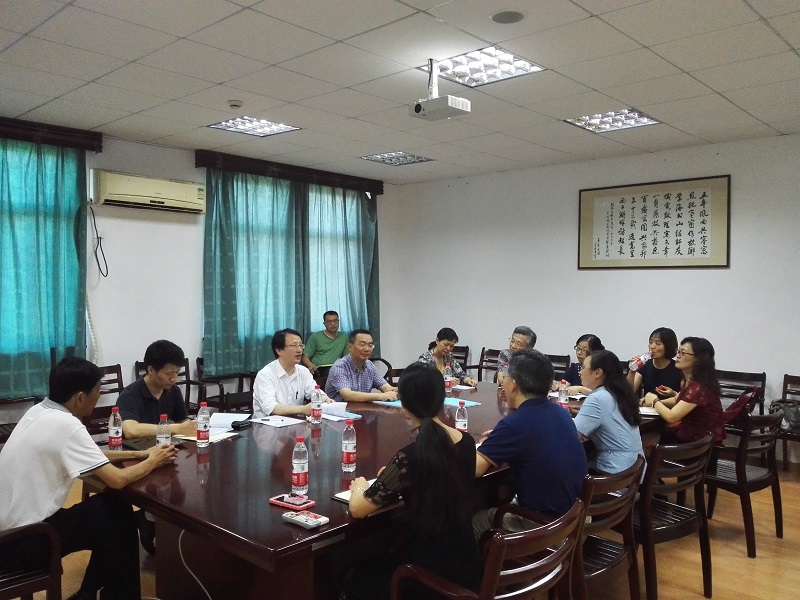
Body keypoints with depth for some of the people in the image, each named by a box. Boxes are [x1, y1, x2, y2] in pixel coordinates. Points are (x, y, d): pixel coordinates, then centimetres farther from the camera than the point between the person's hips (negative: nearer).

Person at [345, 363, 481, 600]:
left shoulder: (411, 456, -26)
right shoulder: (467, 442, -6)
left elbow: (357, 509, -14)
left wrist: (359, 487, 6)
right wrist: (394, 475, 17)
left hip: (434, 574, -6)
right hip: (466, 564, 6)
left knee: (360, 576, 23)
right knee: (381, 562, 31)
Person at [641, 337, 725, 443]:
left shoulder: (699, 387, -27)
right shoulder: (690, 380, 1)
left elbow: (671, 417, -27)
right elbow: (677, 400, 18)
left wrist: (654, 401, -9)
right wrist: (658, 401, -1)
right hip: (691, 431, 7)